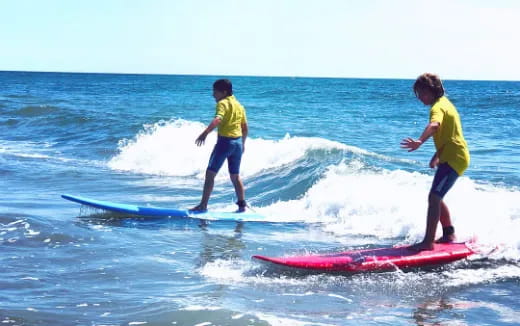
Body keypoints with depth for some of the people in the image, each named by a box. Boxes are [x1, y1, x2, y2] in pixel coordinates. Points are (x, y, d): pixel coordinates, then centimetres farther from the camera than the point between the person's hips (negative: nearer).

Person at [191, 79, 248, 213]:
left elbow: (218, 119, -27)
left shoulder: (223, 103, -8)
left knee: (210, 173, -5)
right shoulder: (239, 106, 15)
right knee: (235, 176, 17)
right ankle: (242, 204, 13)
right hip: (238, 142, 8)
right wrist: (243, 143, 31)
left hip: (225, 140, -8)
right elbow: (245, 127, 19)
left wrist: (205, 133, -37)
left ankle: (203, 205, -9)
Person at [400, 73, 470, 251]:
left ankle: (428, 242, -21)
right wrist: (438, 155, 29)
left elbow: (434, 125, -42)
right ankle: (449, 234, 31)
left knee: (434, 197, -17)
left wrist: (420, 142, -58)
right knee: (437, 197, 20)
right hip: (453, 156, 11)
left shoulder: (437, 107, -17)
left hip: (453, 159, -11)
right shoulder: (444, 102, 15)